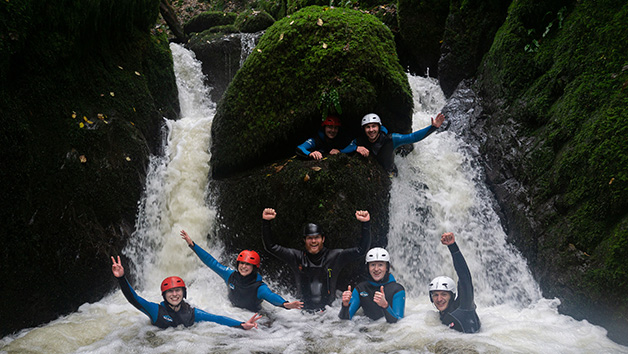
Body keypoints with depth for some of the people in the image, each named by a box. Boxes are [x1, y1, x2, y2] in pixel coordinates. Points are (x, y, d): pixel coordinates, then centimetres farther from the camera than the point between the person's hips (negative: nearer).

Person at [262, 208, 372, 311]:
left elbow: (361, 249, 3)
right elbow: (270, 247, 9)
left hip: (328, 311, 0)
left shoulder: (335, 257, 6)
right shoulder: (296, 258, 8)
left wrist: (366, 223, -7)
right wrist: (266, 221, -2)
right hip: (303, 310, 0)